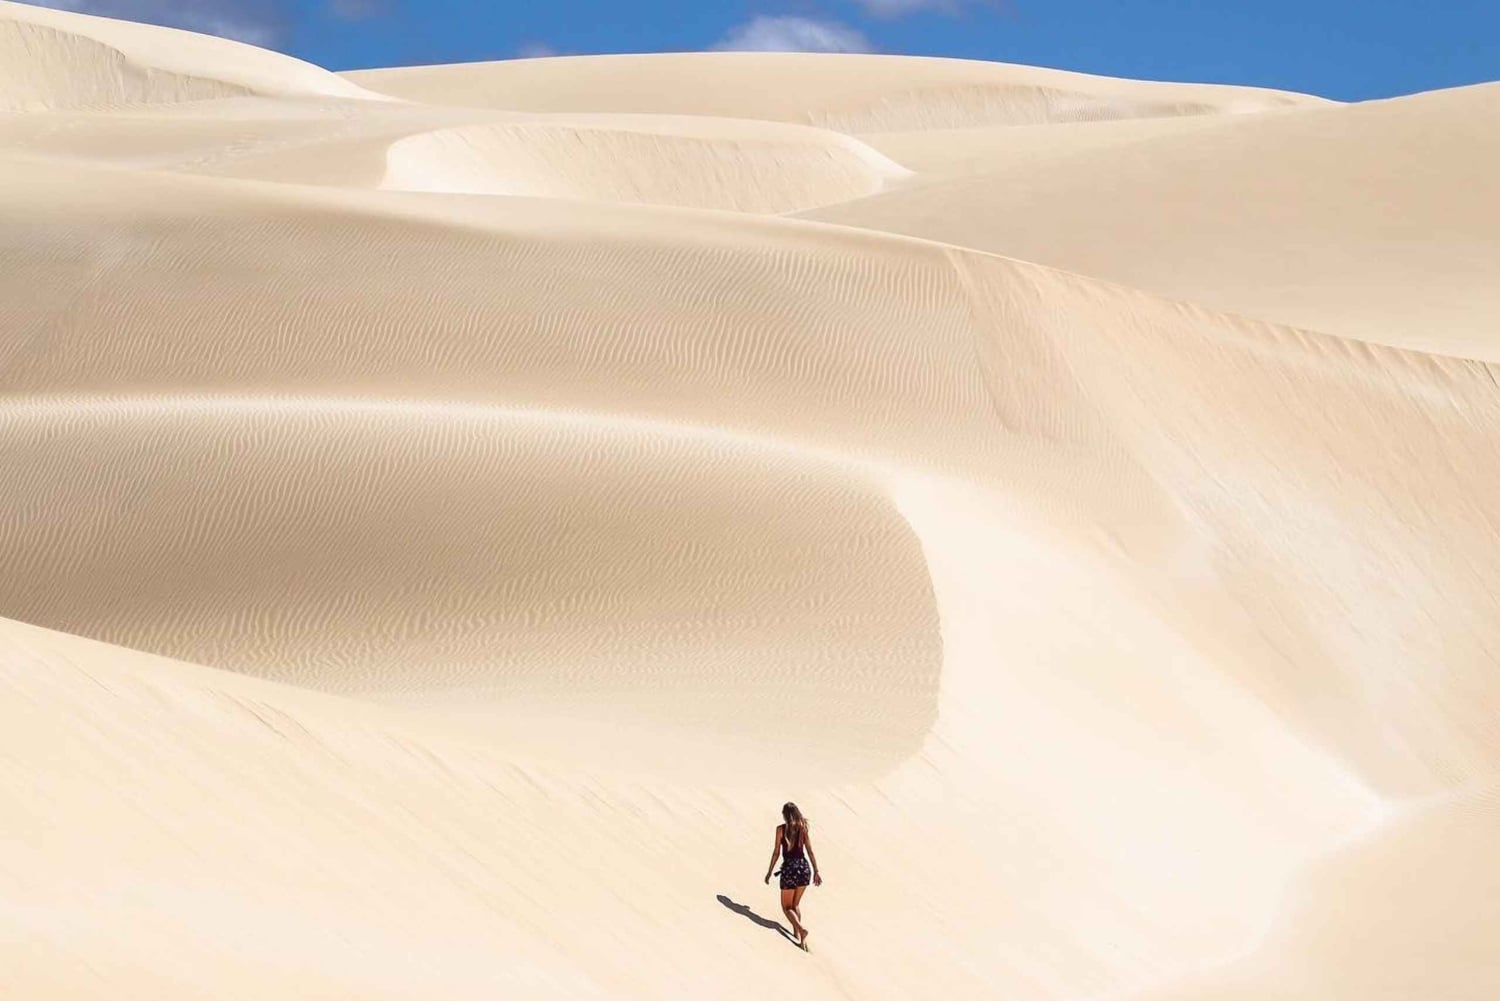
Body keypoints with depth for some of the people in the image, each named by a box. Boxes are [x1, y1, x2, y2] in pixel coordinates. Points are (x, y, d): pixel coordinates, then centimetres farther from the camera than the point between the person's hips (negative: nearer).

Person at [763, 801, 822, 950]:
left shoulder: (781, 829, -3)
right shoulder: (803, 828, 5)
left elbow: (776, 852, -3)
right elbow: (810, 851, 2)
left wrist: (770, 871, 6)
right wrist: (816, 872, 6)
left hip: (789, 868, -4)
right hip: (804, 867, 4)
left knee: (787, 907, 6)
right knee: (796, 904, 22)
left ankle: (801, 929, -18)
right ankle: (799, 935, 18)